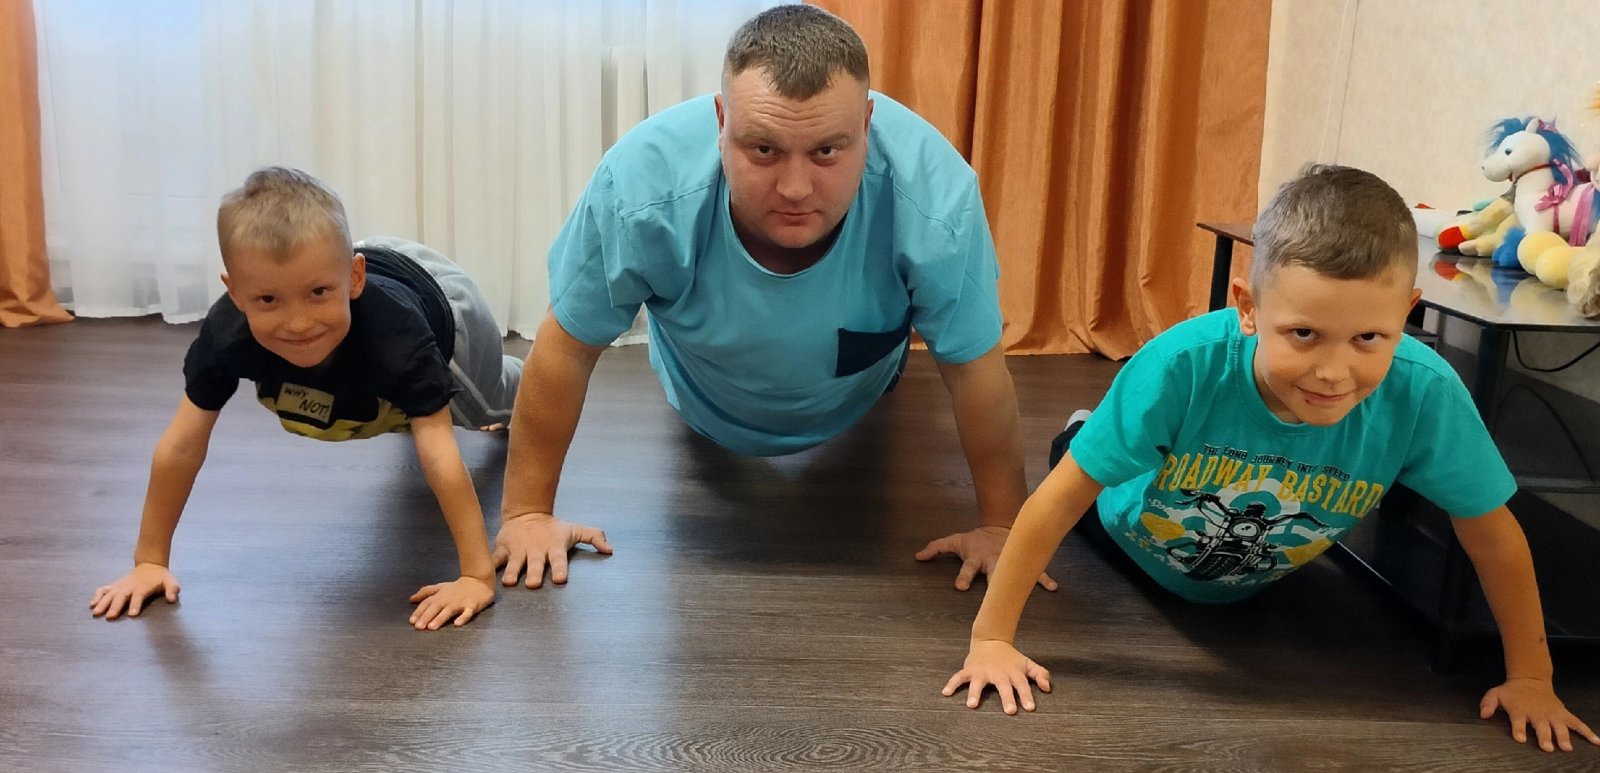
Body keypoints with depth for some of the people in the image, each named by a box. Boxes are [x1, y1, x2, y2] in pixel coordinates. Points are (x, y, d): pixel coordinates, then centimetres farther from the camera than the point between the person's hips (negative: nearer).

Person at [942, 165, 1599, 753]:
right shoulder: (1183, 366, -45)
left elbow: (1493, 533, -21)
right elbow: (1060, 499, -35)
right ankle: (1084, 438, 49)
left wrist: (1530, 678, -12)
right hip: (1142, 544, -3)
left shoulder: (1426, 395, -39)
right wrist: (991, 638, -32)